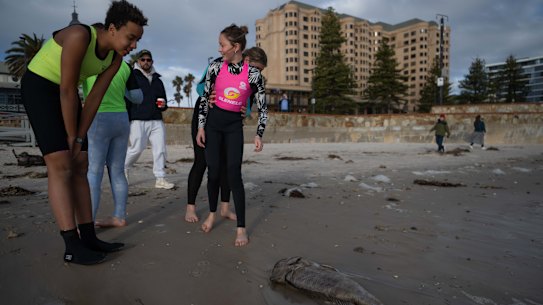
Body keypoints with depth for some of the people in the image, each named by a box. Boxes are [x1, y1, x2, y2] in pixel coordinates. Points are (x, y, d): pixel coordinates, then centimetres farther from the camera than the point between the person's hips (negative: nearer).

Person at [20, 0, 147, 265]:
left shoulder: (116, 58, -5)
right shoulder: (79, 37, -28)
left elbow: (95, 98, -5)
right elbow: (68, 91, -25)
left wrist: (79, 139, -8)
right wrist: (71, 136, -17)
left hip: (64, 93, 8)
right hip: (39, 87, -8)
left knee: (80, 166, 0)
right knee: (61, 166, -17)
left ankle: (88, 237, 4)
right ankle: (73, 246, -15)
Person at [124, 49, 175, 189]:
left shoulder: (158, 80, 21)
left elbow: (163, 99, 28)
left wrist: (163, 105, 3)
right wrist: (126, 120, -9)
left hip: (157, 121, 5)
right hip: (138, 120, -5)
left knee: (160, 149, -3)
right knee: (137, 149, -7)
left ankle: (160, 179, 3)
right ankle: (124, 168, 22)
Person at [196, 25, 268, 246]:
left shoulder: (252, 73, -8)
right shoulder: (216, 66, -4)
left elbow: (262, 107, -3)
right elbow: (205, 97, 3)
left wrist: (259, 134, -10)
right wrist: (201, 126, -1)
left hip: (234, 125, -2)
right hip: (213, 122, 2)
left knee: (234, 174, -9)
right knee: (213, 171, 4)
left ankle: (241, 228, -1)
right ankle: (212, 213, 29)